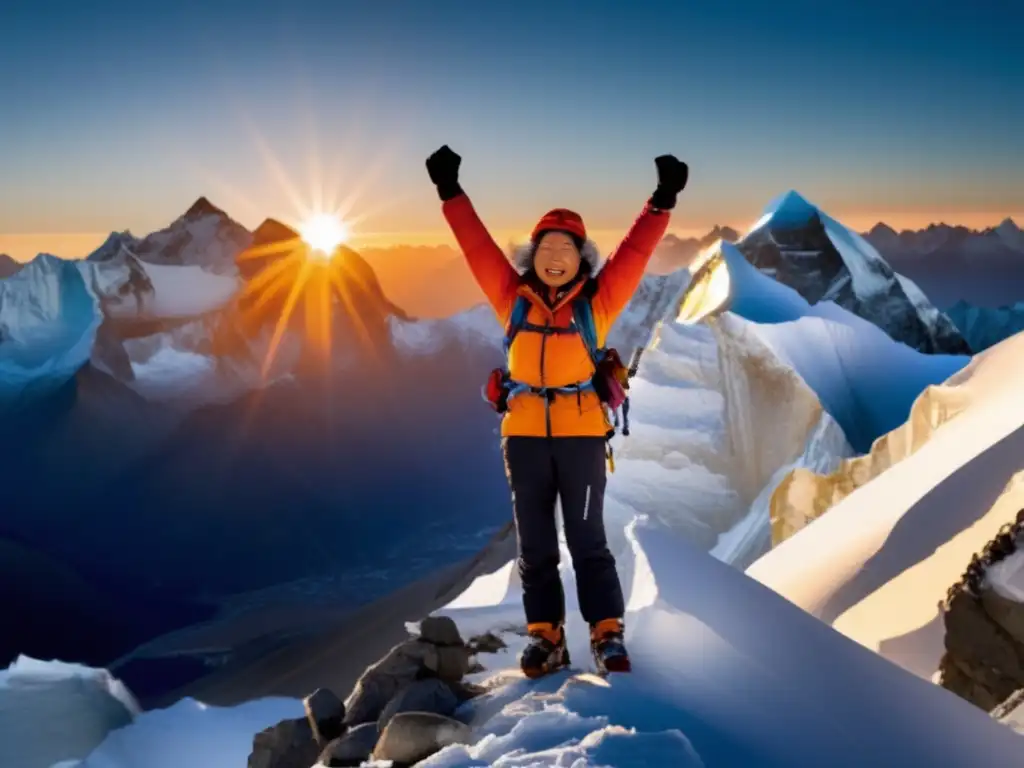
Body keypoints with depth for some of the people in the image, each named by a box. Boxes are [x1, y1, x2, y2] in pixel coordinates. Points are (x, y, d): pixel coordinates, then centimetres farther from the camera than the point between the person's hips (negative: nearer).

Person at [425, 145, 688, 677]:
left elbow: (635, 252, 0)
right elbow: (477, 246, 8)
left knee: (587, 539, 3)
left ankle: (607, 634, 11)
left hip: (581, 432, -2)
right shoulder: (513, 298, 8)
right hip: (525, 433, 2)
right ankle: (544, 636, 15)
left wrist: (662, 200, -7)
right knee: (534, 542, 7)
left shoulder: (598, 302, 4)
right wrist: (451, 192, 6)